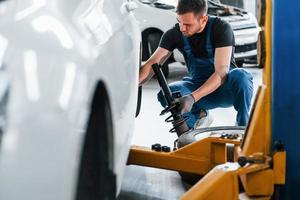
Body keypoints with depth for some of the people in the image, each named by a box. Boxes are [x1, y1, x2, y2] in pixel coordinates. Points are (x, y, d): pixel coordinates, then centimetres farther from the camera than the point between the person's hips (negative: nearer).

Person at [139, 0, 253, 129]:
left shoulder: (221, 28, -22)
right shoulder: (174, 34, -10)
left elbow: (221, 73, -30)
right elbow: (152, 65, -13)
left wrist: (192, 97, -43)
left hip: (223, 86, -3)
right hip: (198, 85, 3)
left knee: (240, 76, -38)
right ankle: (198, 115, 3)